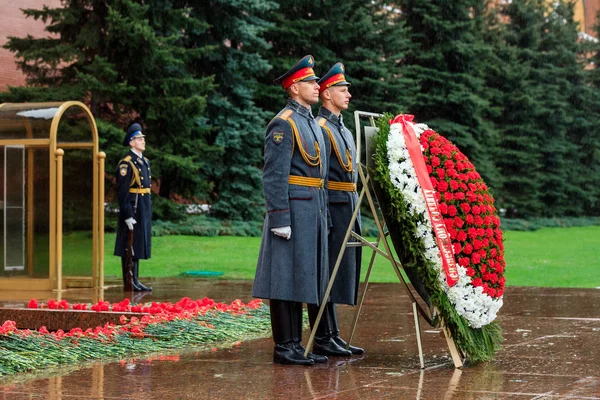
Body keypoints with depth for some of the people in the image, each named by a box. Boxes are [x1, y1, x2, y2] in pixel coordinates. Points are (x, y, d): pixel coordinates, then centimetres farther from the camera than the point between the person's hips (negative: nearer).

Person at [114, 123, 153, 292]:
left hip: (144, 210, 9)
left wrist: (148, 213, 19)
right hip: (132, 210, -9)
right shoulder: (126, 164, -12)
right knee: (129, 246, -4)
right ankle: (129, 283, 0)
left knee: (139, 245, 12)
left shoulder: (145, 162, 15)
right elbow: (122, 192, -16)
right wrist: (127, 216, -19)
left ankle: (135, 280, 18)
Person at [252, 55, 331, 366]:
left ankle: (295, 345, 14)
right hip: (293, 209, -9)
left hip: (313, 211, 9)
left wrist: (322, 215, 20)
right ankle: (284, 347, -2)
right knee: (286, 279, -6)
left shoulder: (312, 123, 19)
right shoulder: (283, 124, -10)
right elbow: (274, 176, -16)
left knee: (302, 279, 10)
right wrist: (280, 219, -20)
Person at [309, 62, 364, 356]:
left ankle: (333, 336, 16)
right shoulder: (318, 128, -9)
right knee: (325, 275, -6)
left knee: (339, 275, 11)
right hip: (330, 208, -9)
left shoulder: (344, 130, 21)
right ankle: (323, 339, -2)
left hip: (348, 210, 9)